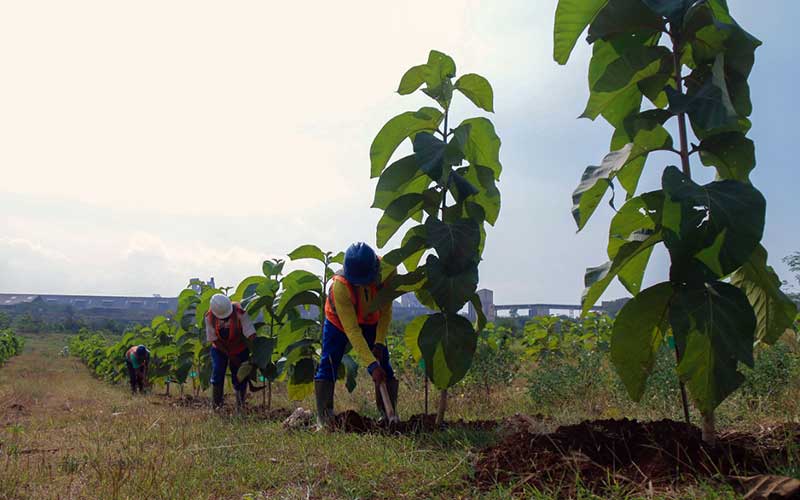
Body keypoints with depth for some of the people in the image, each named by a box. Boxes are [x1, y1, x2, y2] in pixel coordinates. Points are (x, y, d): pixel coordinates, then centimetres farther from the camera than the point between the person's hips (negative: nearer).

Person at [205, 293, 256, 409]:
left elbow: (251, 334, -29)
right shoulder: (209, 317, -21)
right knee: (217, 373, -12)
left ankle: (240, 407, 14)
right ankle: (216, 406, 1)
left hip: (239, 349, -1)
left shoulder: (239, 313, -29)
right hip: (220, 349, 1)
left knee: (239, 378, -1)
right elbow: (214, 339, -14)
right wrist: (230, 356, -17)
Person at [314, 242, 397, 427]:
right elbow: (352, 331, -40)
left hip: (371, 322, 3)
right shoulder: (340, 285, -41)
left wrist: (379, 343, -25)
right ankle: (323, 417, -3)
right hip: (339, 321, -3)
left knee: (384, 366, -4)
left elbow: (386, 310, -17)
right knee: (328, 365, -11)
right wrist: (372, 365, -43)